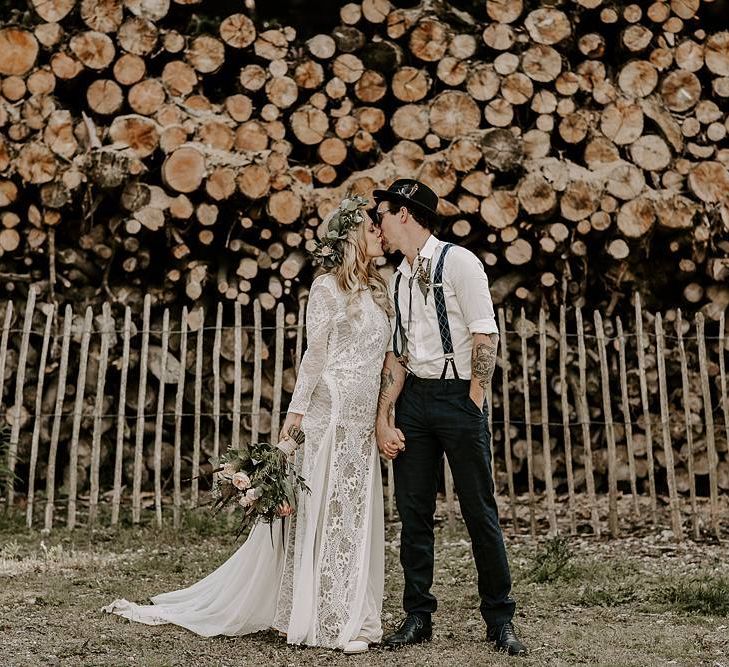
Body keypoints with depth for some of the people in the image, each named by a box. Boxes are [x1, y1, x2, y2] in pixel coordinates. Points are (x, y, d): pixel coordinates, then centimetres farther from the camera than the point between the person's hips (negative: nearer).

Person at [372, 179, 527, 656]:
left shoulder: (457, 262, -7)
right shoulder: (398, 279, 14)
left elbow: (486, 336, -11)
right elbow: (396, 353, 12)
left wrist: (473, 403, -12)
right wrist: (384, 419, 3)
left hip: (459, 396, -6)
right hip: (413, 397, 6)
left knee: (480, 511, 0)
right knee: (413, 511, 7)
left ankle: (500, 620, 11)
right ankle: (418, 616, 18)